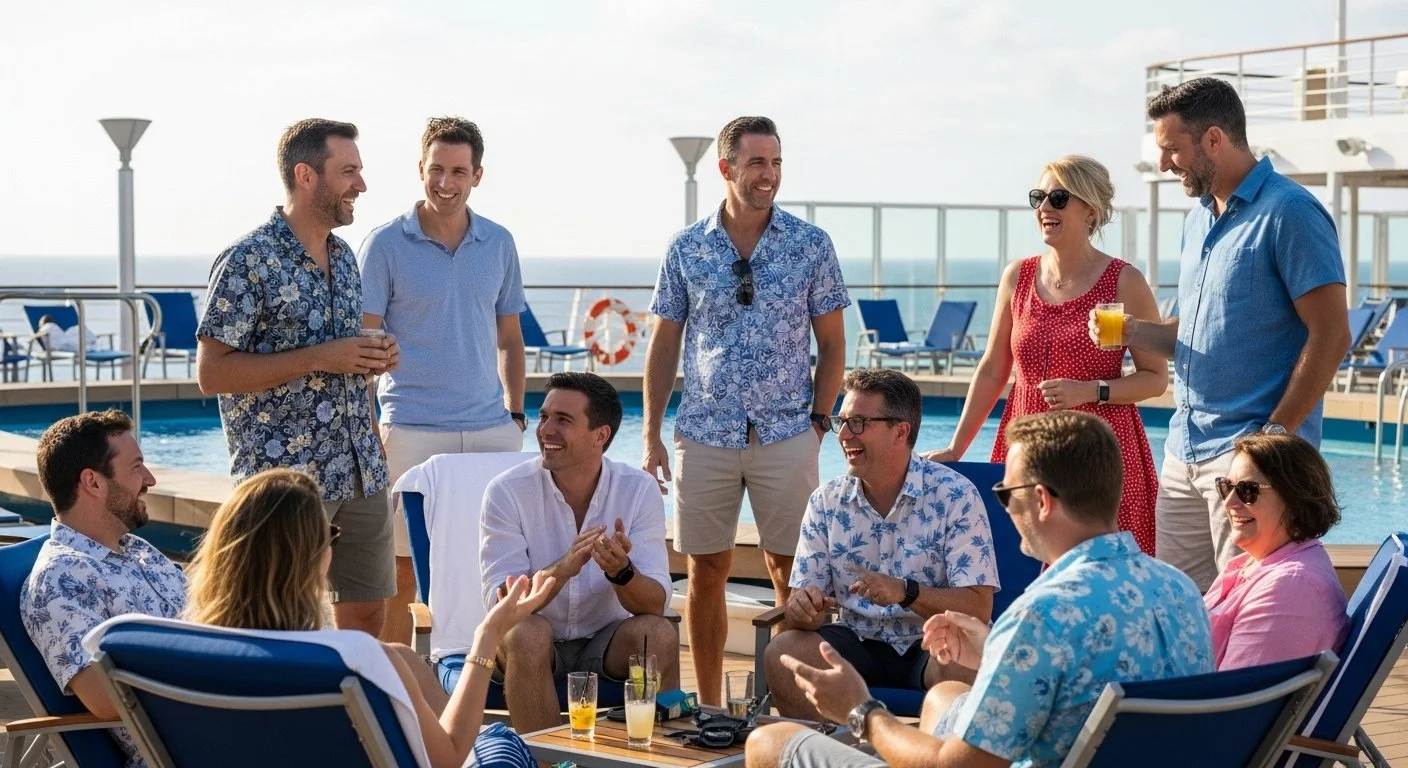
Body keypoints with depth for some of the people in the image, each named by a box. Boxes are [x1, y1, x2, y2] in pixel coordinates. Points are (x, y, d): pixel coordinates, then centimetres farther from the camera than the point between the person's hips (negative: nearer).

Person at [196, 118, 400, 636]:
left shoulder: (343, 256, 13)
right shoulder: (248, 262, -11)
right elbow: (211, 372, -15)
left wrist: (375, 358, 2)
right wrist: (319, 359, -20)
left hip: (359, 471, 7)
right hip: (283, 476, -7)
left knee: (367, 615, 11)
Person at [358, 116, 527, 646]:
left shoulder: (499, 244, 9)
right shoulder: (386, 245, -2)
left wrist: (516, 413, 9)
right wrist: (369, 429, -10)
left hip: (491, 429, 4)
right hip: (412, 430, -3)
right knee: (403, 571, 1)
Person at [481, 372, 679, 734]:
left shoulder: (639, 490, -9)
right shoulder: (507, 491, -12)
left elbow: (656, 604, -13)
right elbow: (499, 602, -19)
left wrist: (621, 572, -36)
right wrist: (564, 568, -38)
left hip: (606, 641, 1)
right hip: (531, 647, -1)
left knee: (659, 635, -27)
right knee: (528, 632, -33)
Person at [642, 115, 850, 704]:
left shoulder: (811, 246, 1)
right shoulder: (687, 249, 3)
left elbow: (832, 343, 6)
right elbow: (664, 345, 8)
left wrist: (819, 421, -2)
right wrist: (651, 435, 3)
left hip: (786, 435, -1)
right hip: (705, 434, 1)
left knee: (790, 569, 1)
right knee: (706, 571, 6)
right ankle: (708, 707, 16)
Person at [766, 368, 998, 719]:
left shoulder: (955, 496, -10)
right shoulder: (827, 502, 3)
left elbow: (978, 607, -14)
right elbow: (806, 594, 4)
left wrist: (906, 592, -30)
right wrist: (803, 606, -21)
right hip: (859, 642, 4)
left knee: (963, 670, -35)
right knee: (782, 654, -21)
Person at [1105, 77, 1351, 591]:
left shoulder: (1288, 212, -10)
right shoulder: (1198, 218, 16)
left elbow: (1330, 336, -14)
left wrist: (1275, 434, -17)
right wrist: (1136, 332, 4)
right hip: (1184, 452, 8)